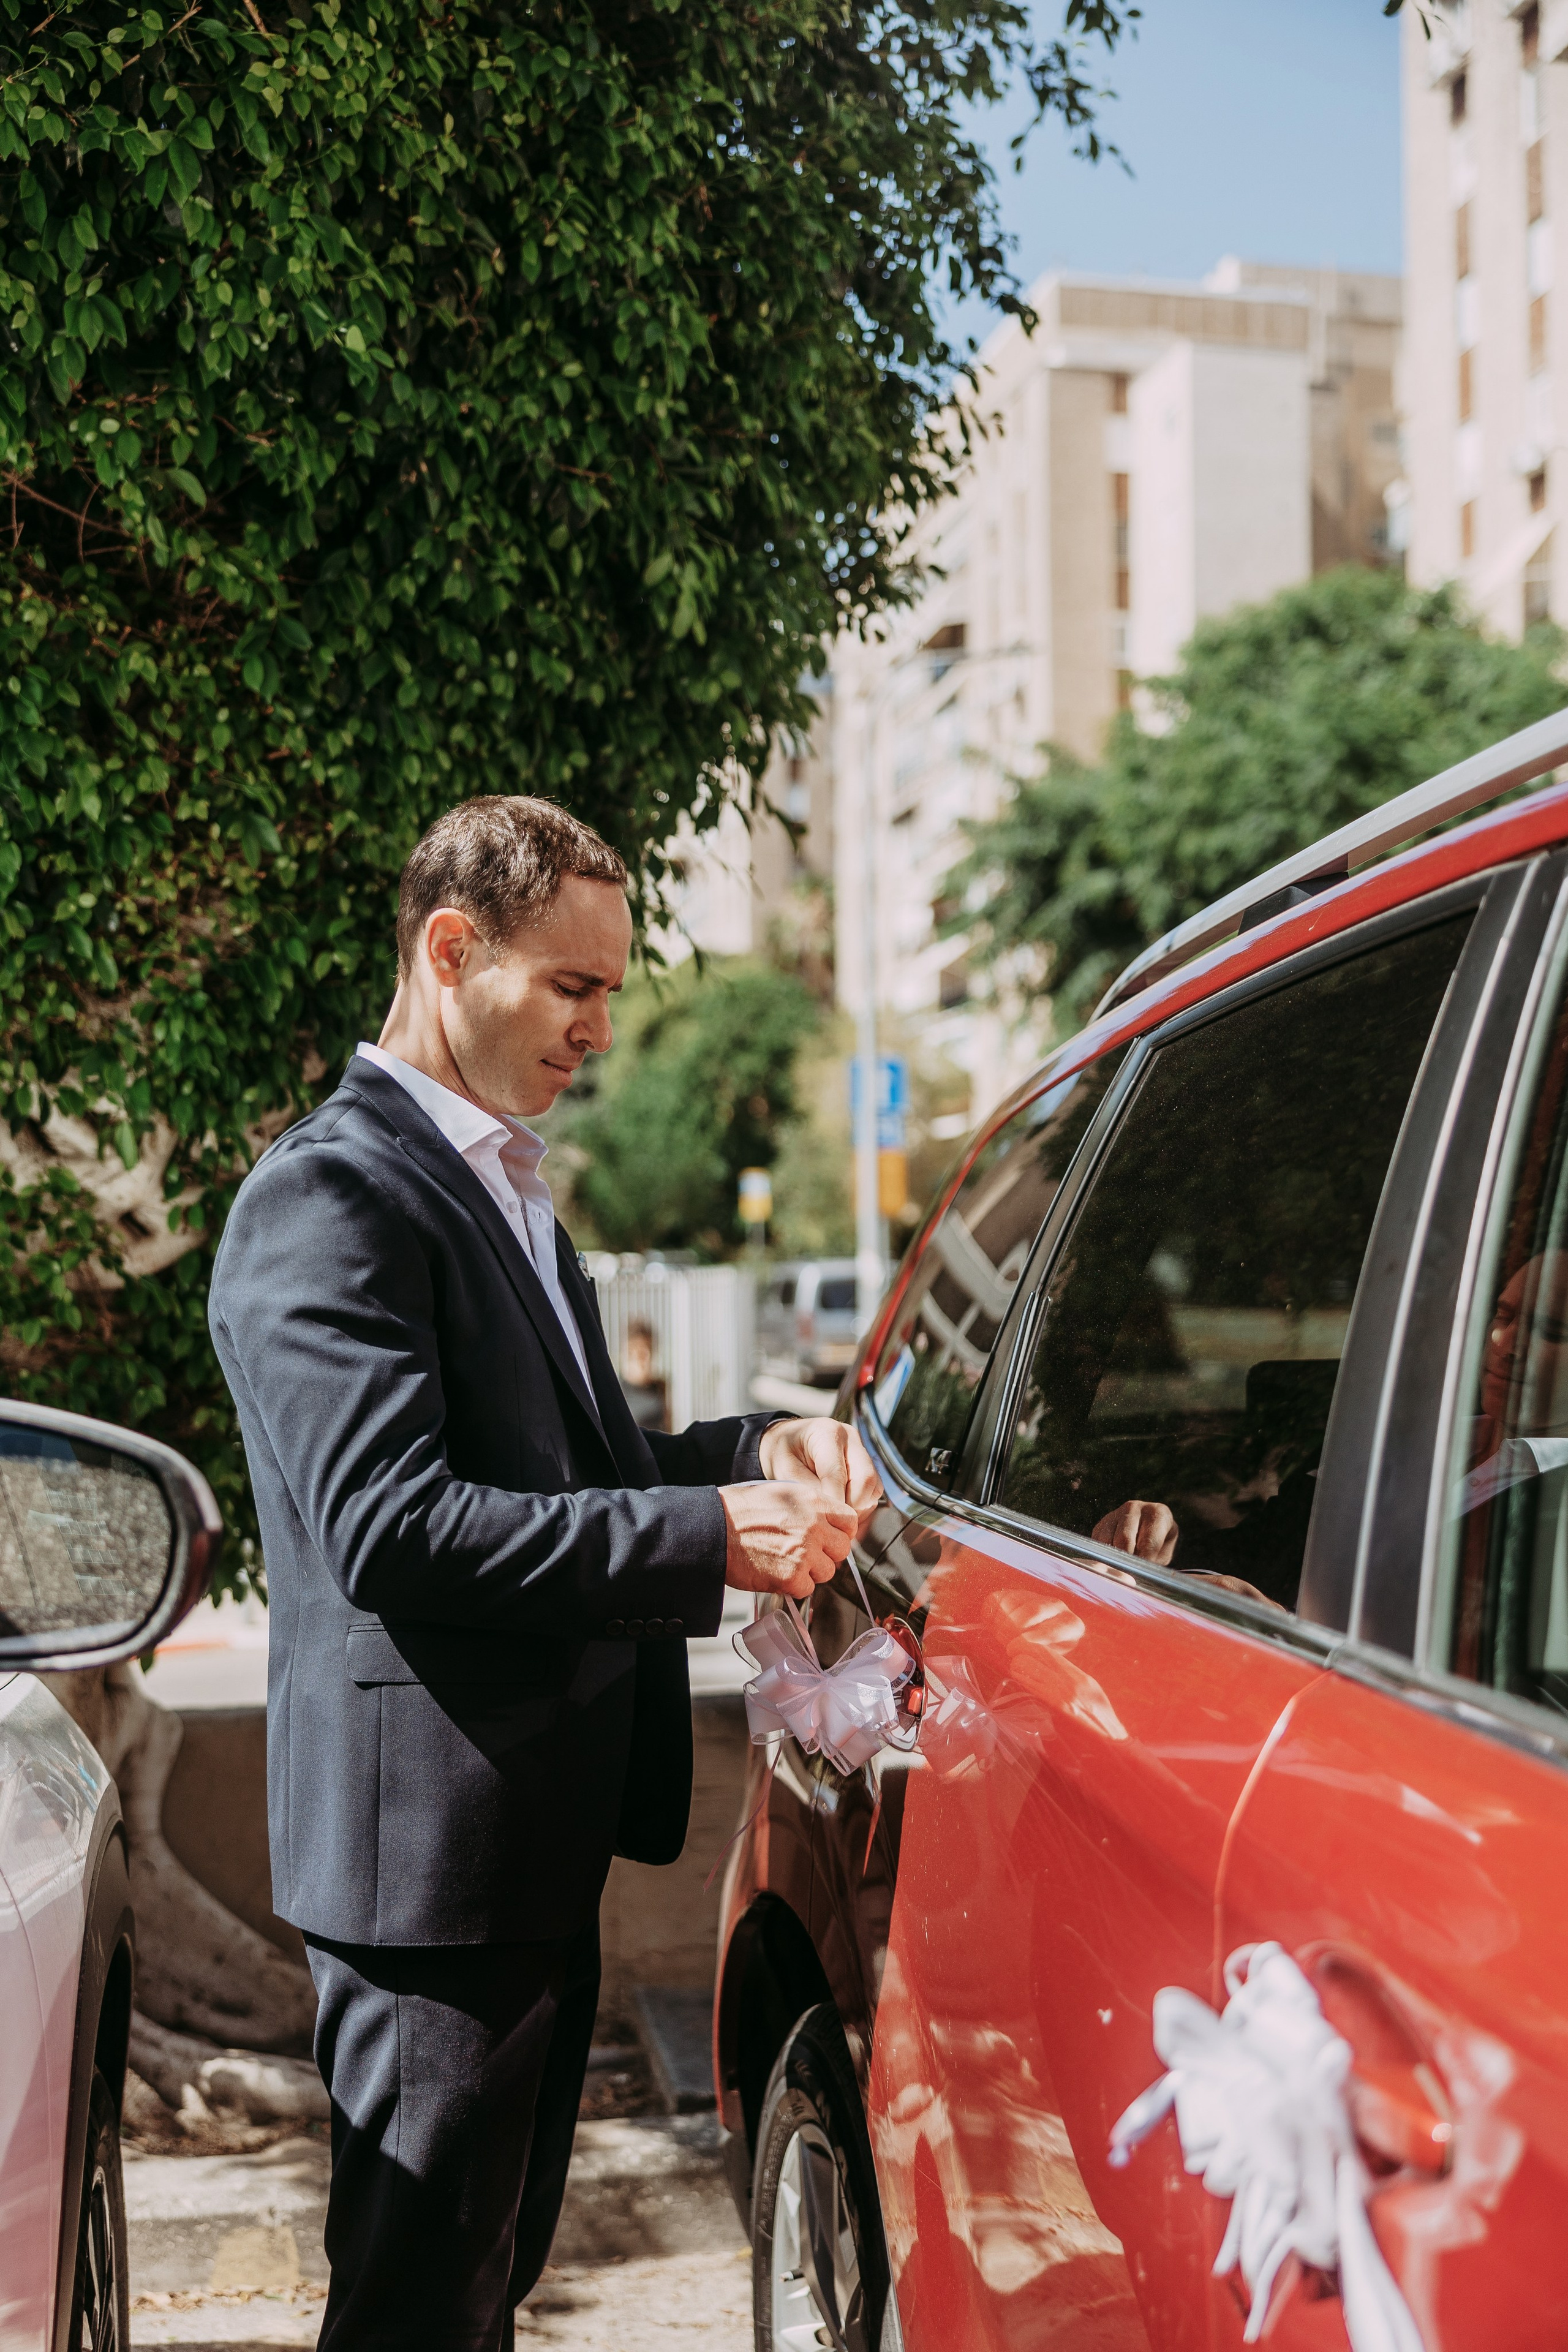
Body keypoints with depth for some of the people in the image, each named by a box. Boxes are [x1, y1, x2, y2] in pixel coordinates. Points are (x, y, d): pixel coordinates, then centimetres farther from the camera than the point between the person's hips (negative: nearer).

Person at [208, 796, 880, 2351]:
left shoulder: (503, 1187, 17)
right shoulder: (330, 1199, -15)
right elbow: (389, 1522, -24)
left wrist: (755, 1449, 0)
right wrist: (711, 1535, -23)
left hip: (538, 1838, 10)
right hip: (430, 1843, -10)